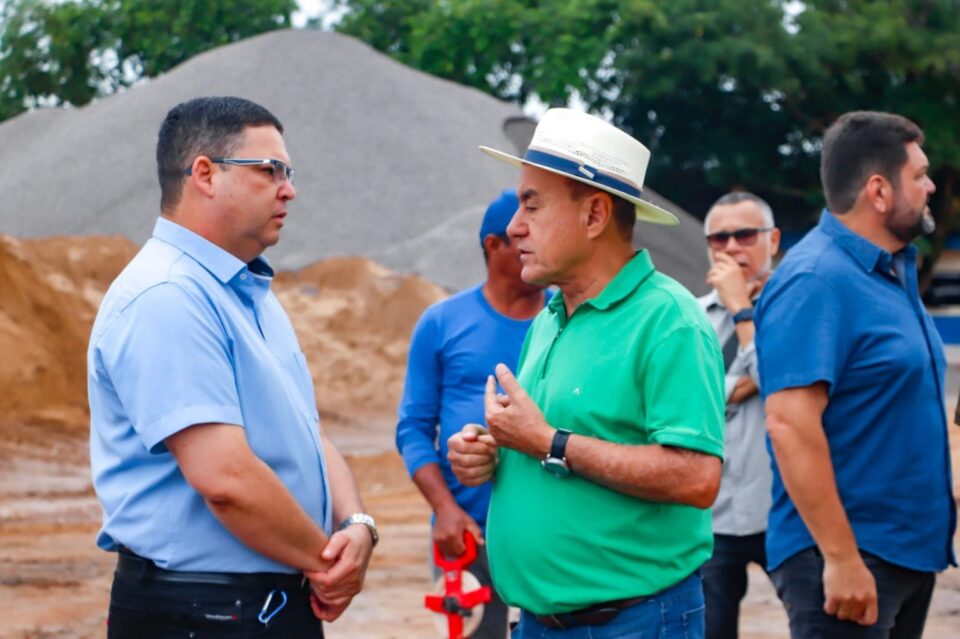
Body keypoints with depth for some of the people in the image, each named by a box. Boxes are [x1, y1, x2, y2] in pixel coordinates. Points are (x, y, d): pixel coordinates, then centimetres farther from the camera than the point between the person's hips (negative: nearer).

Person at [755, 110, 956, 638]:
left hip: (909, 554, 9)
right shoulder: (817, 281, -17)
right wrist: (840, 558, -27)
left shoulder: (892, 272, 12)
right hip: (847, 557, -9)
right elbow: (790, 423, -25)